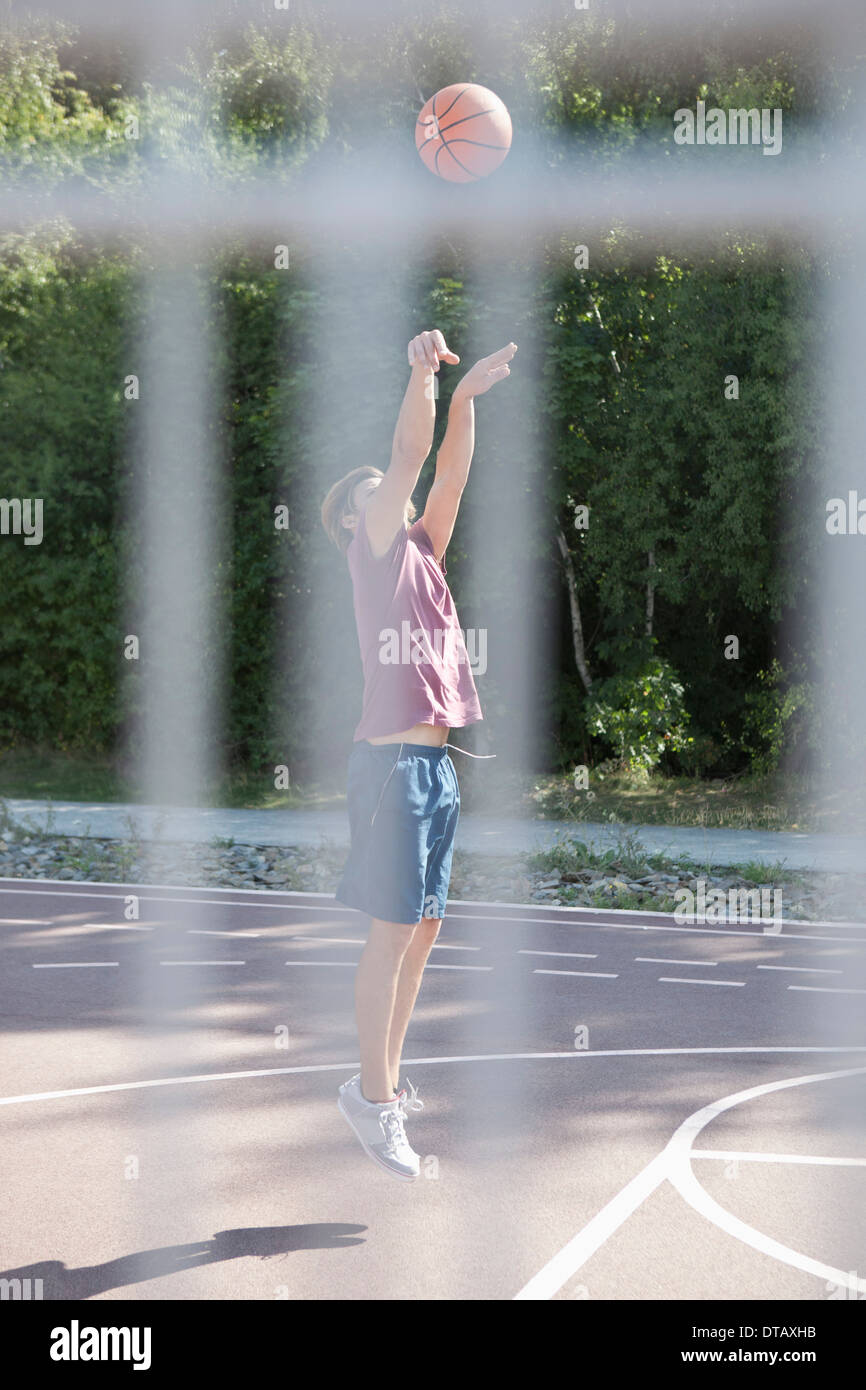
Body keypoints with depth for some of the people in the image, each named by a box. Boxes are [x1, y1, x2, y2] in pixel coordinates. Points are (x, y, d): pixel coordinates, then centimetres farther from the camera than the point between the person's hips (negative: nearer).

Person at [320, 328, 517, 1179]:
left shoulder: (422, 553, 18)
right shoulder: (374, 552, -2)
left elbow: (449, 473, 14)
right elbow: (410, 457, -13)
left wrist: (468, 394, 9)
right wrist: (424, 372, -18)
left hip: (434, 761, 8)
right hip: (393, 759, -8)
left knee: (423, 931, 12)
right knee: (394, 933, -6)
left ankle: (386, 1083, 21)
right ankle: (373, 1096, 1)